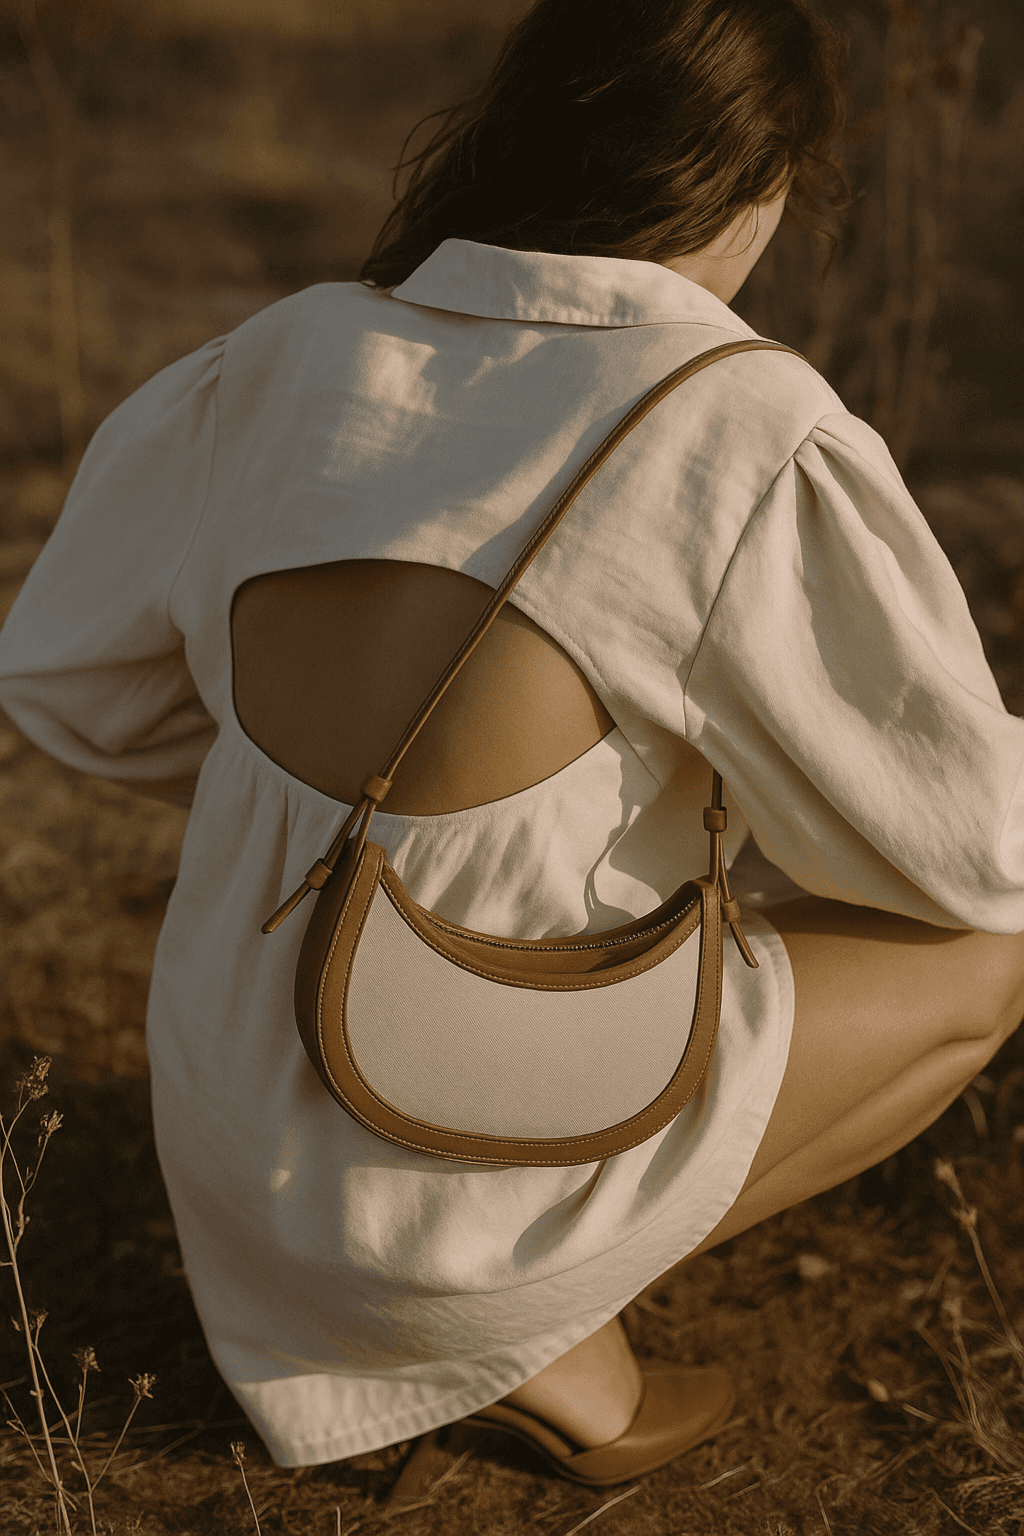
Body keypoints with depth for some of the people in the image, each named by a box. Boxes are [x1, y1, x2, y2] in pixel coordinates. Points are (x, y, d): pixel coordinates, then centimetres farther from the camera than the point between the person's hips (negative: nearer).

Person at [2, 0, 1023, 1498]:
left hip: (235, 1120, 7)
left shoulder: (291, 356, -1)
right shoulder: (751, 428, -18)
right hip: (456, 1188, -6)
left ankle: (552, 1348, 22)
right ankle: (536, 1318, 10)